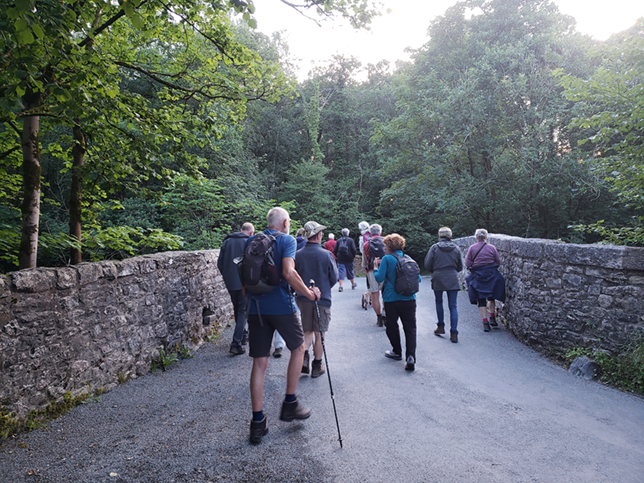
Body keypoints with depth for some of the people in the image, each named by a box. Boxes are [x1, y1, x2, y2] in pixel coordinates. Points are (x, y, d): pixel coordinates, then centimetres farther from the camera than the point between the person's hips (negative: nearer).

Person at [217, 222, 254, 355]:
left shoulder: (227, 241, 8)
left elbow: (220, 263, 9)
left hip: (230, 283, 5)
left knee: (237, 309, 20)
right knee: (243, 311, 0)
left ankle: (243, 335, 35)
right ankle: (236, 343, -8)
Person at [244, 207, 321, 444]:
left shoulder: (251, 242, 12)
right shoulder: (287, 240, -4)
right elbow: (288, 273, -20)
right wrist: (310, 294, -10)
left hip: (256, 307, 5)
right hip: (281, 306, -4)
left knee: (259, 363, 9)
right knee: (298, 347, 19)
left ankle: (257, 421, 13)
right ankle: (290, 403, 22)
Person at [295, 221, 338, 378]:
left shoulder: (298, 255, -7)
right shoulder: (326, 254, -13)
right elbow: (334, 278, -4)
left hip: (303, 299, 3)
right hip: (322, 299, -2)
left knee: (307, 331, 19)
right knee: (319, 333, 11)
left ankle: (303, 359, 1)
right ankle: (317, 367, 19)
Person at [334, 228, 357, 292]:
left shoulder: (339, 240, 4)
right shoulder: (351, 240, -2)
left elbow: (335, 251, 3)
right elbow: (353, 250, -7)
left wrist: (337, 257, 15)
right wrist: (353, 256, 8)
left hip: (340, 260, 1)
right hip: (349, 259, -1)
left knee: (341, 272, -1)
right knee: (350, 272, 13)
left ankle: (341, 286, -11)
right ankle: (353, 285, 27)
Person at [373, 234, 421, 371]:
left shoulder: (387, 259, -6)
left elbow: (379, 278, -12)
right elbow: (418, 278, 9)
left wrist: (376, 268, 5)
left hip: (392, 299, -3)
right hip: (409, 299, 3)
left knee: (392, 326, 16)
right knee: (410, 328, 3)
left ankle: (397, 352, 29)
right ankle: (410, 357, -11)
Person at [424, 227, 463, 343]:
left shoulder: (434, 247, -4)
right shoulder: (456, 249, 3)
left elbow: (428, 265, -3)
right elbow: (460, 267, 10)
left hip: (438, 279, -1)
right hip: (452, 280, 1)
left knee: (439, 302, 19)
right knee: (453, 306, 2)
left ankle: (441, 326, 25)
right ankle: (454, 333, -4)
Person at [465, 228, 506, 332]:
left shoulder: (472, 248, -4)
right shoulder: (492, 247, -2)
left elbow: (467, 263, -5)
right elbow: (498, 262, 3)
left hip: (477, 275, -1)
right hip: (491, 274, 1)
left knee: (481, 299, 4)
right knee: (491, 297, 19)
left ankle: (485, 322, 0)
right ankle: (492, 318, 21)